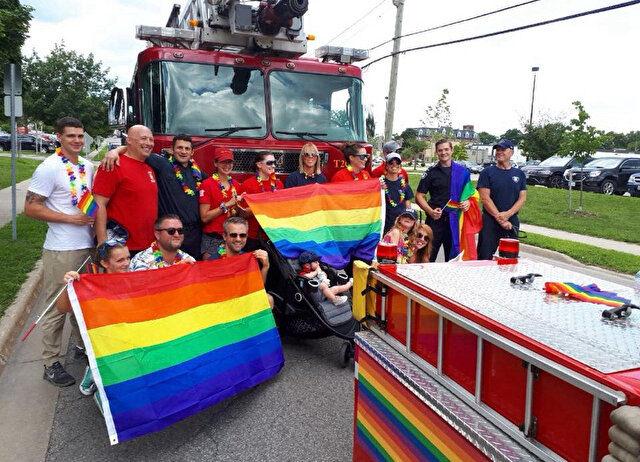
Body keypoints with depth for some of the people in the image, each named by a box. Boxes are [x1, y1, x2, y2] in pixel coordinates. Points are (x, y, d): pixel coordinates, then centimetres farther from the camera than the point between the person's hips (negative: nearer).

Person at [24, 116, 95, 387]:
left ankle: (84, 345, 36)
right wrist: (70, 218, -18)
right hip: (61, 251, -6)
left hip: (88, 245, 7)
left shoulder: (88, 166, 9)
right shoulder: (49, 168, -12)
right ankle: (51, 363, 15)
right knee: (57, 306, 3)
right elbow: (31, 208, -14)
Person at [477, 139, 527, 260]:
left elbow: (522, 198, 4)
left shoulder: (519, 174, 11)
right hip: (490, 221, -3)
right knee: (485, 257, -4)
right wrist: (499, 218, -15)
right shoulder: (487, 172, 0)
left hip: (512, 222, 4)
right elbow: (485, 198, -9)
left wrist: (508, 214, -13)